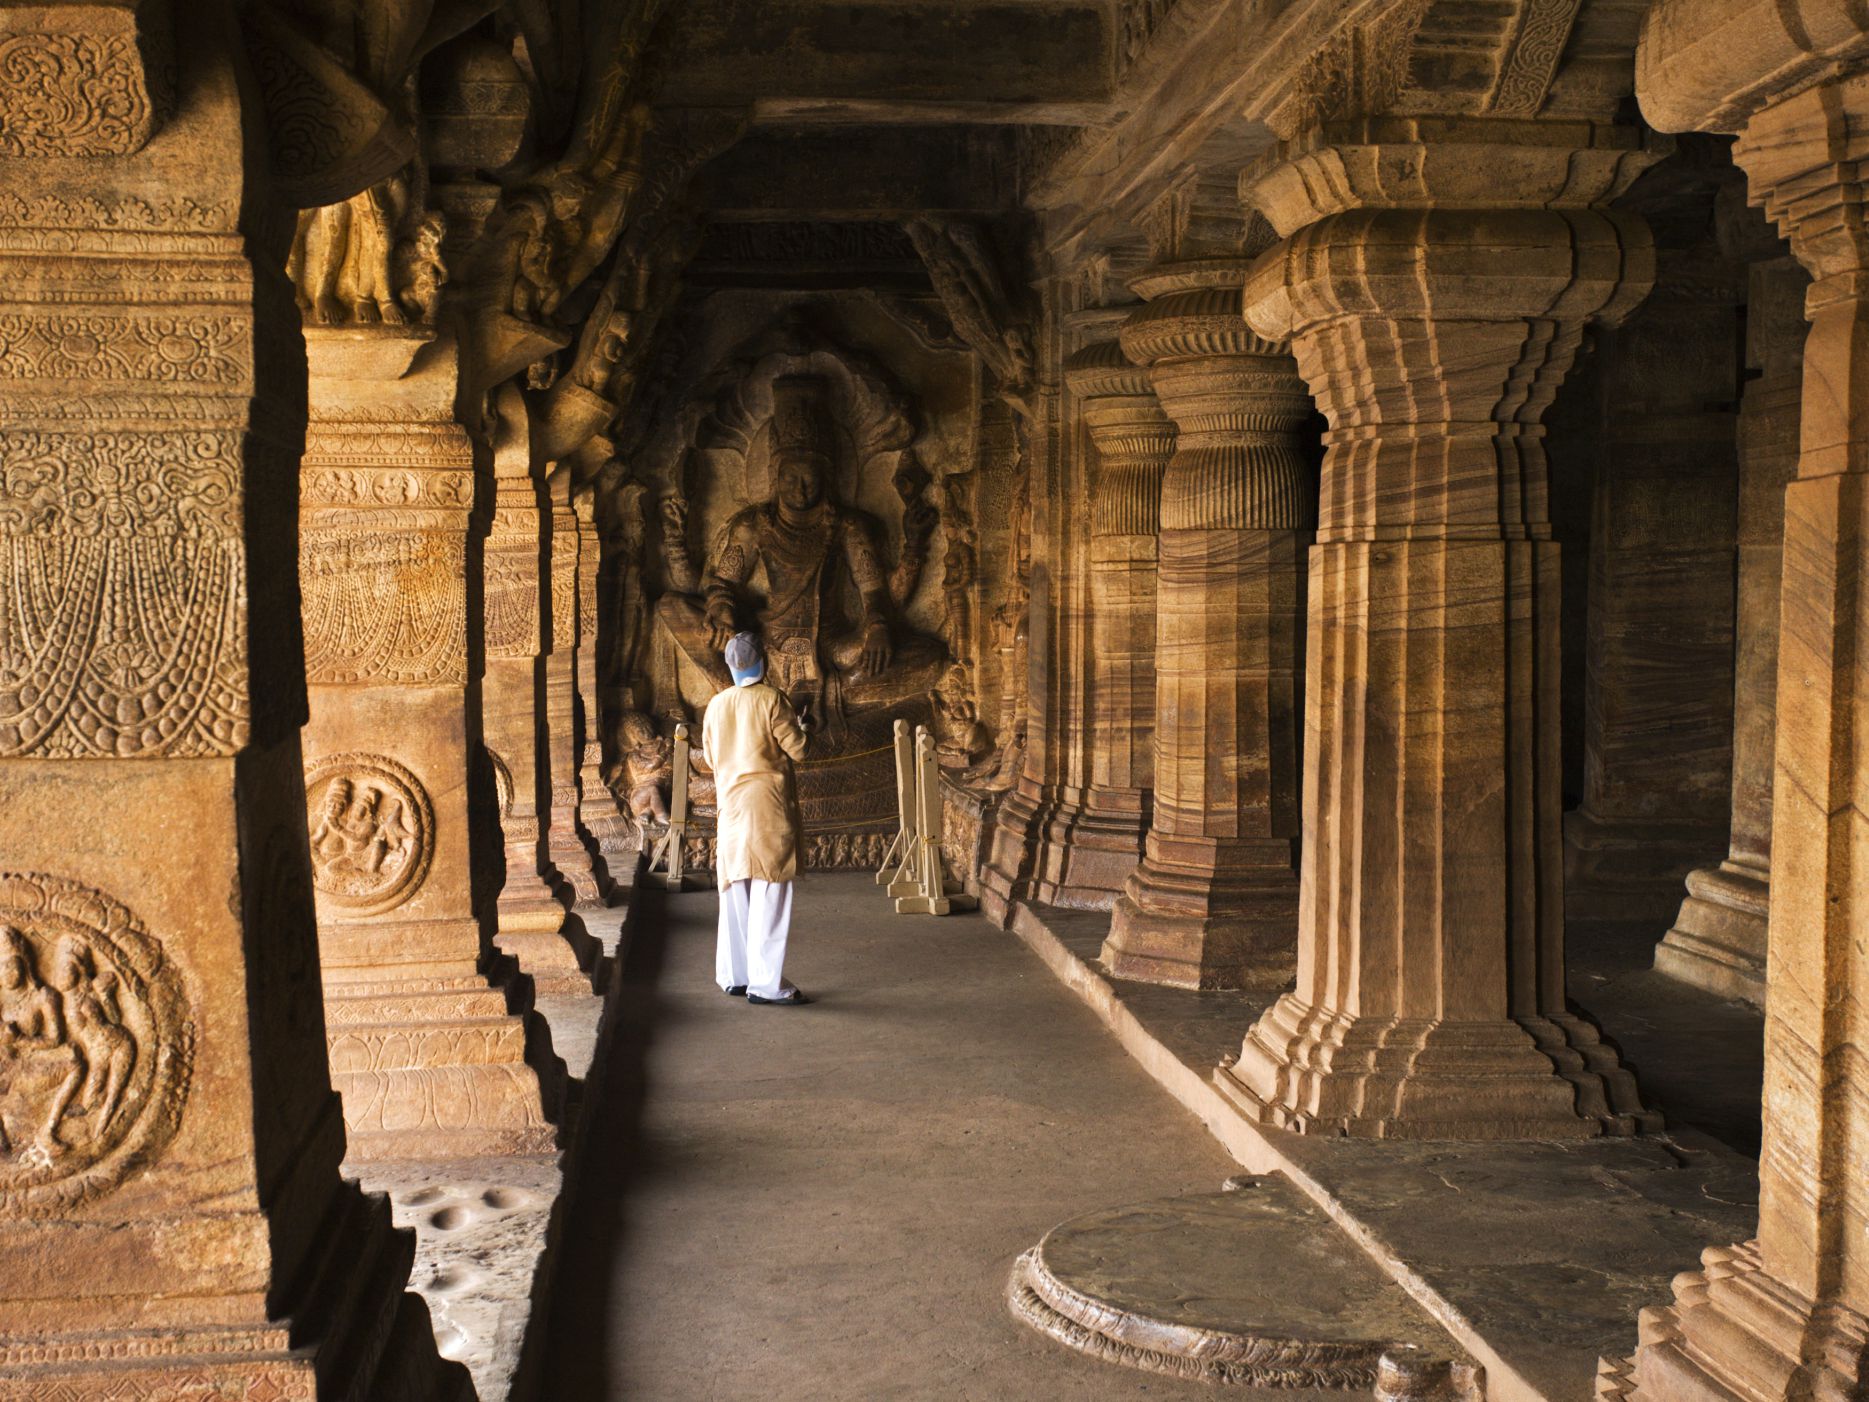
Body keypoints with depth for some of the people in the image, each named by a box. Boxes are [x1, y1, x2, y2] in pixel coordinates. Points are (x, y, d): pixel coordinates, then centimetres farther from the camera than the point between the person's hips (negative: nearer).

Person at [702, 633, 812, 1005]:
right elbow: (797, 749, -9)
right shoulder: (771, 698, -9)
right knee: (770, 895, -5)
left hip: (731, 804, 6)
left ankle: (733, 975, 17)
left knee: (735, 893, 12)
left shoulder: (716, 705, 7)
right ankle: (766, 983, -7)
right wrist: (798, 726, 11)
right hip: (769, 805, -6)